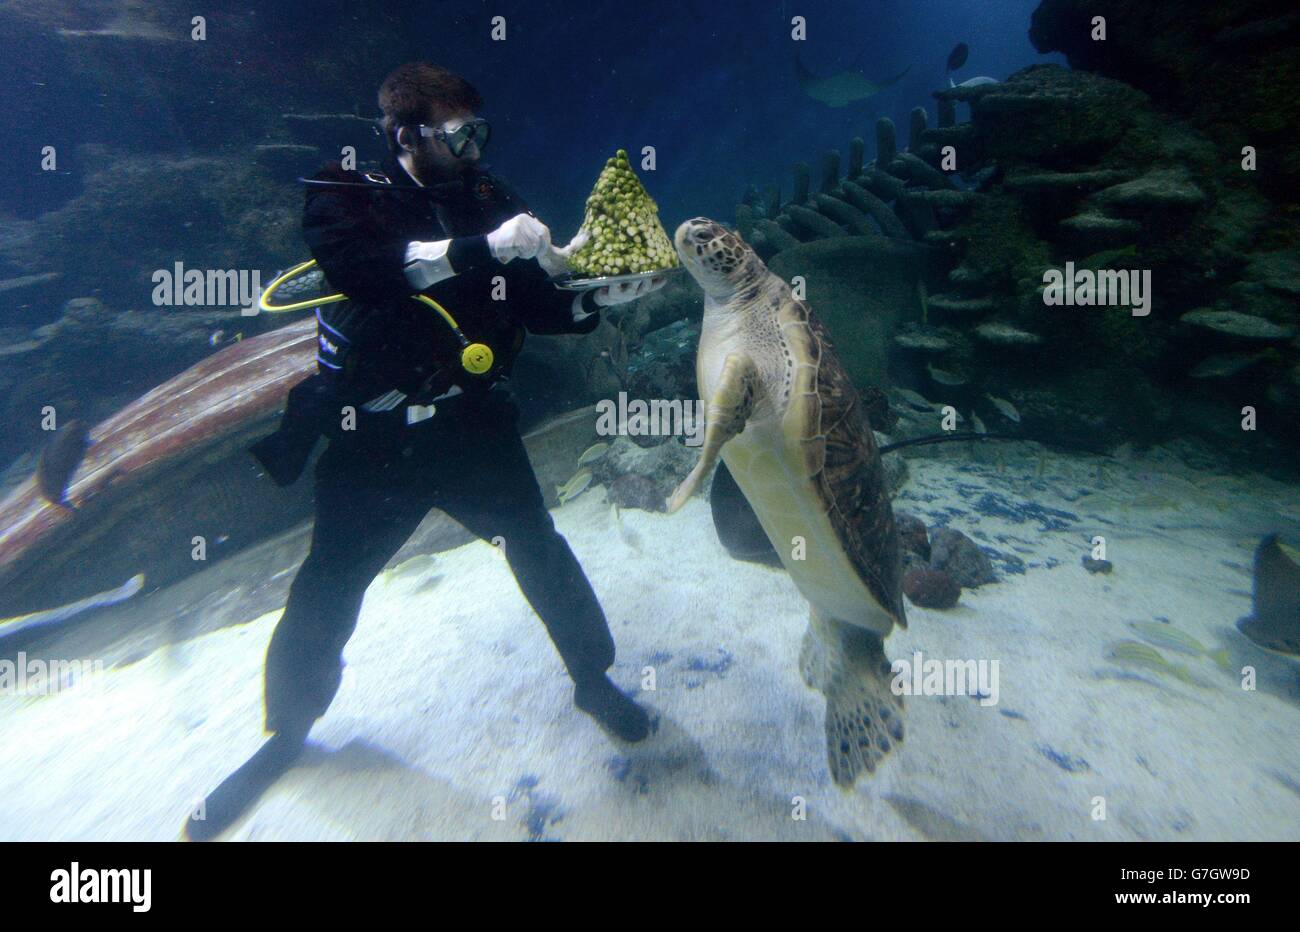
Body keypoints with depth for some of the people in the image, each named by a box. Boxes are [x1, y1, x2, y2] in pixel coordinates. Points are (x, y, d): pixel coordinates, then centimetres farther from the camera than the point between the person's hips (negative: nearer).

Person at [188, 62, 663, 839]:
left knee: (539, 551, 2)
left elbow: (541, 310, 4)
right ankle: (288, 732, 32)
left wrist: (608, 295, -11)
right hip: (376, 438, -1)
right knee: (328, 589, 7)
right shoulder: (345, 198, -4)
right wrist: (485, 247, -34)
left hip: (474, 424, 2)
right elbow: (364, 264, -28)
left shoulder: (488, 199, 4)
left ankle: (594, 679, 26)